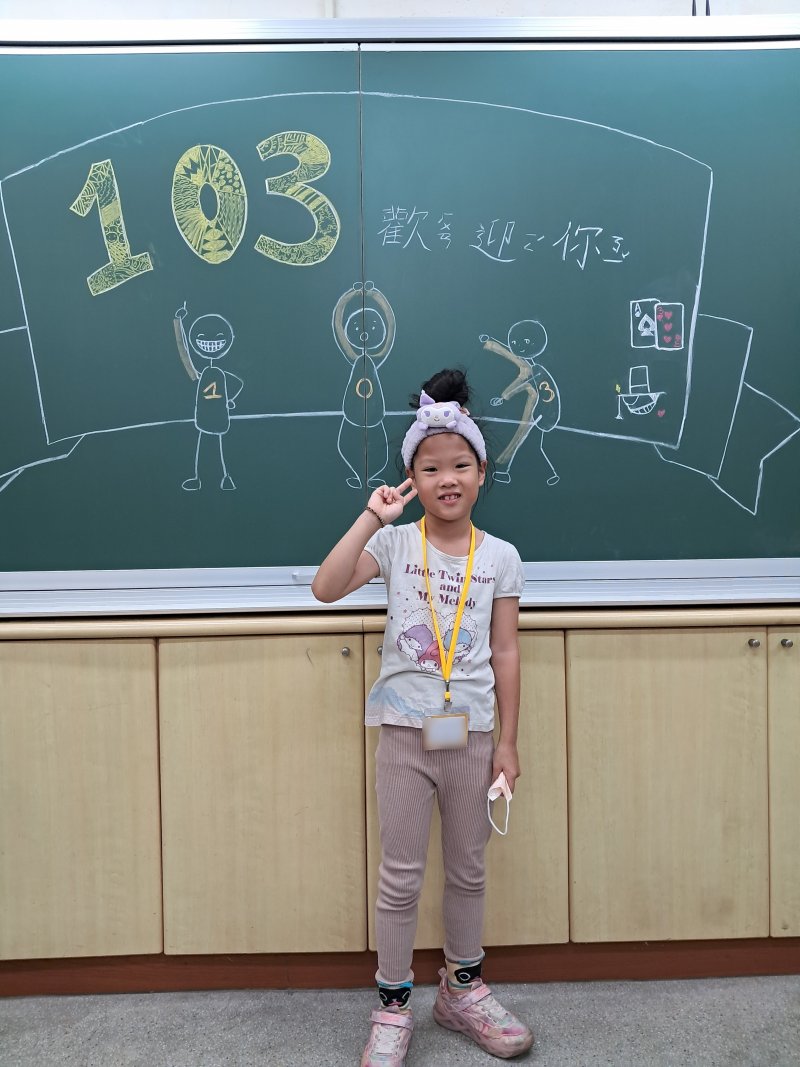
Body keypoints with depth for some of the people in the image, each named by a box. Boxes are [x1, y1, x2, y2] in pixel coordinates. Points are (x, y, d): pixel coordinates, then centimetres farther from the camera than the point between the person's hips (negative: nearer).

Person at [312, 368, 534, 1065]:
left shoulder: (501, 557, -1)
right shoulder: (394, 543, -5)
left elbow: (506, 653, 1)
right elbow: (326, 589, -19)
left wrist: (507, 742, 1)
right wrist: (372, 517, -22)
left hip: (471, 732, 2)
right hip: (406, 729, -1)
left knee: (468, 870, 17)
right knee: (401, 876, 9)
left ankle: (463, 989, 39)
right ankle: (393, 1007, 28)